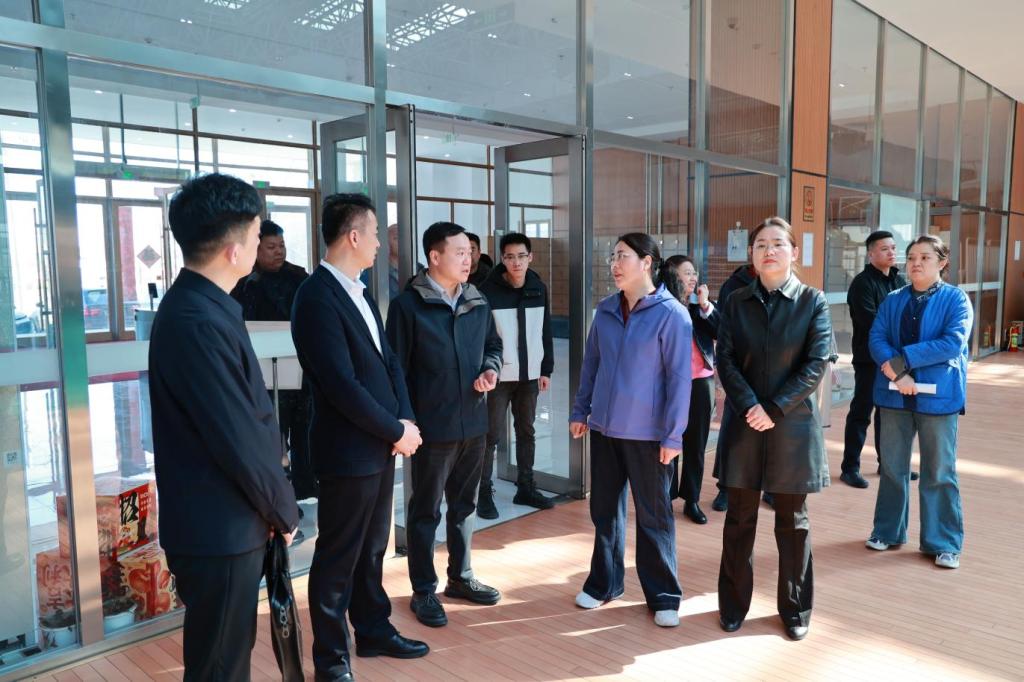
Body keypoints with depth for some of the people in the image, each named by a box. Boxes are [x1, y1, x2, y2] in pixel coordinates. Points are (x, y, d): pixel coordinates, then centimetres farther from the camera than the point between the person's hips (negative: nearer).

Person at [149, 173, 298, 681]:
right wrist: (284, 510, -7)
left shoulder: (199, 305, 7)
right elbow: (239, 440, -23)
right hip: (221, 529, -9)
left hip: (225, 523, 9)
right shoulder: (198, 321, -26)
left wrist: (273, 505, 10)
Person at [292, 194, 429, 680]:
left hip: (381, 443, 8)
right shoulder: (317, 297, -18)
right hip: (348, 450, -8)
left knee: (372, 548, 21)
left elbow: (388, 361, 11)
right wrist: (397, 430, -15)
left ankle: (374, 631, 37)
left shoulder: (360, 292, 11)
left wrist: (405, 421, -3)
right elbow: (342, 385, -23)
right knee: (337, 558, 7)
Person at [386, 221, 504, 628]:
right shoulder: (408, 305, -10)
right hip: (433, 425, -6)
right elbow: (396, 367, -9)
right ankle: (423, 591, 22)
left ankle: (460, 577, 35)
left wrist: (491, 369, -3)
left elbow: (493, 345, 20)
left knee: (464, 505, 18)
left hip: (473, 422, 6)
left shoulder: (478, 303, 7)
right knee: (426, 511, 7)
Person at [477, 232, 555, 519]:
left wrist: (546, 369, 8)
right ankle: (484, 493, 12)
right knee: (493, 435, 0)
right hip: (498, 375, -5)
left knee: (526, 432, 14)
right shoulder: (488, 290, -11)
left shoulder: (539, 288, 4)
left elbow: (545, 332, 9)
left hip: (529, 374, 5)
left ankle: (526, 488, 27)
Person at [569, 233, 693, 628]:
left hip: (648, 434, -5)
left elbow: (679, 377, -12)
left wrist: (673, 435, -13)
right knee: (604, 510, 16)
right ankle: (603, 583, 33)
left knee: (654, 516, 8)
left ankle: (663, 596, 24)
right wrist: (580, 411, 10)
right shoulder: (605, 310, 4)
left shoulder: (671, 314, -12)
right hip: (604, 429, 5)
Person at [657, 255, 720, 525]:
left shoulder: (700, 308, 5)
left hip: (701, 383, 4)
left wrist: (705, 305, -11)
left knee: (696, 445, 11)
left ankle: (692, 500, 24)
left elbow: (722, 333, -7)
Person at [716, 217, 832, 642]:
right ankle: (733, 605, 24)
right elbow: (726, 360, -2)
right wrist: (749, 406, -16)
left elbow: (816, 364, -8)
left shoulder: (812, 302, -1)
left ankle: (794, 609, 26)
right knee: (739, 519, 9)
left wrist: (775, 409, -15)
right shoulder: (736, 302, 4)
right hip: (743, 423, 2)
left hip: (792, 424, -1)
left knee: (792, 521, 10)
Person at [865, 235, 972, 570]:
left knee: (939, 471, 4)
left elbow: (953, 343, -16)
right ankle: (888, 530, 26)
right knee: (892, 466, 11)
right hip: (895, 394, 3)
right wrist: (896, 373, -19)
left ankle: (943, 543, 17)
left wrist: (902, 359, -19)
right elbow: (876, 338, -3)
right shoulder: (893, 300, 8)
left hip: (938, 395, -3)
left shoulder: (956, 299, -2)